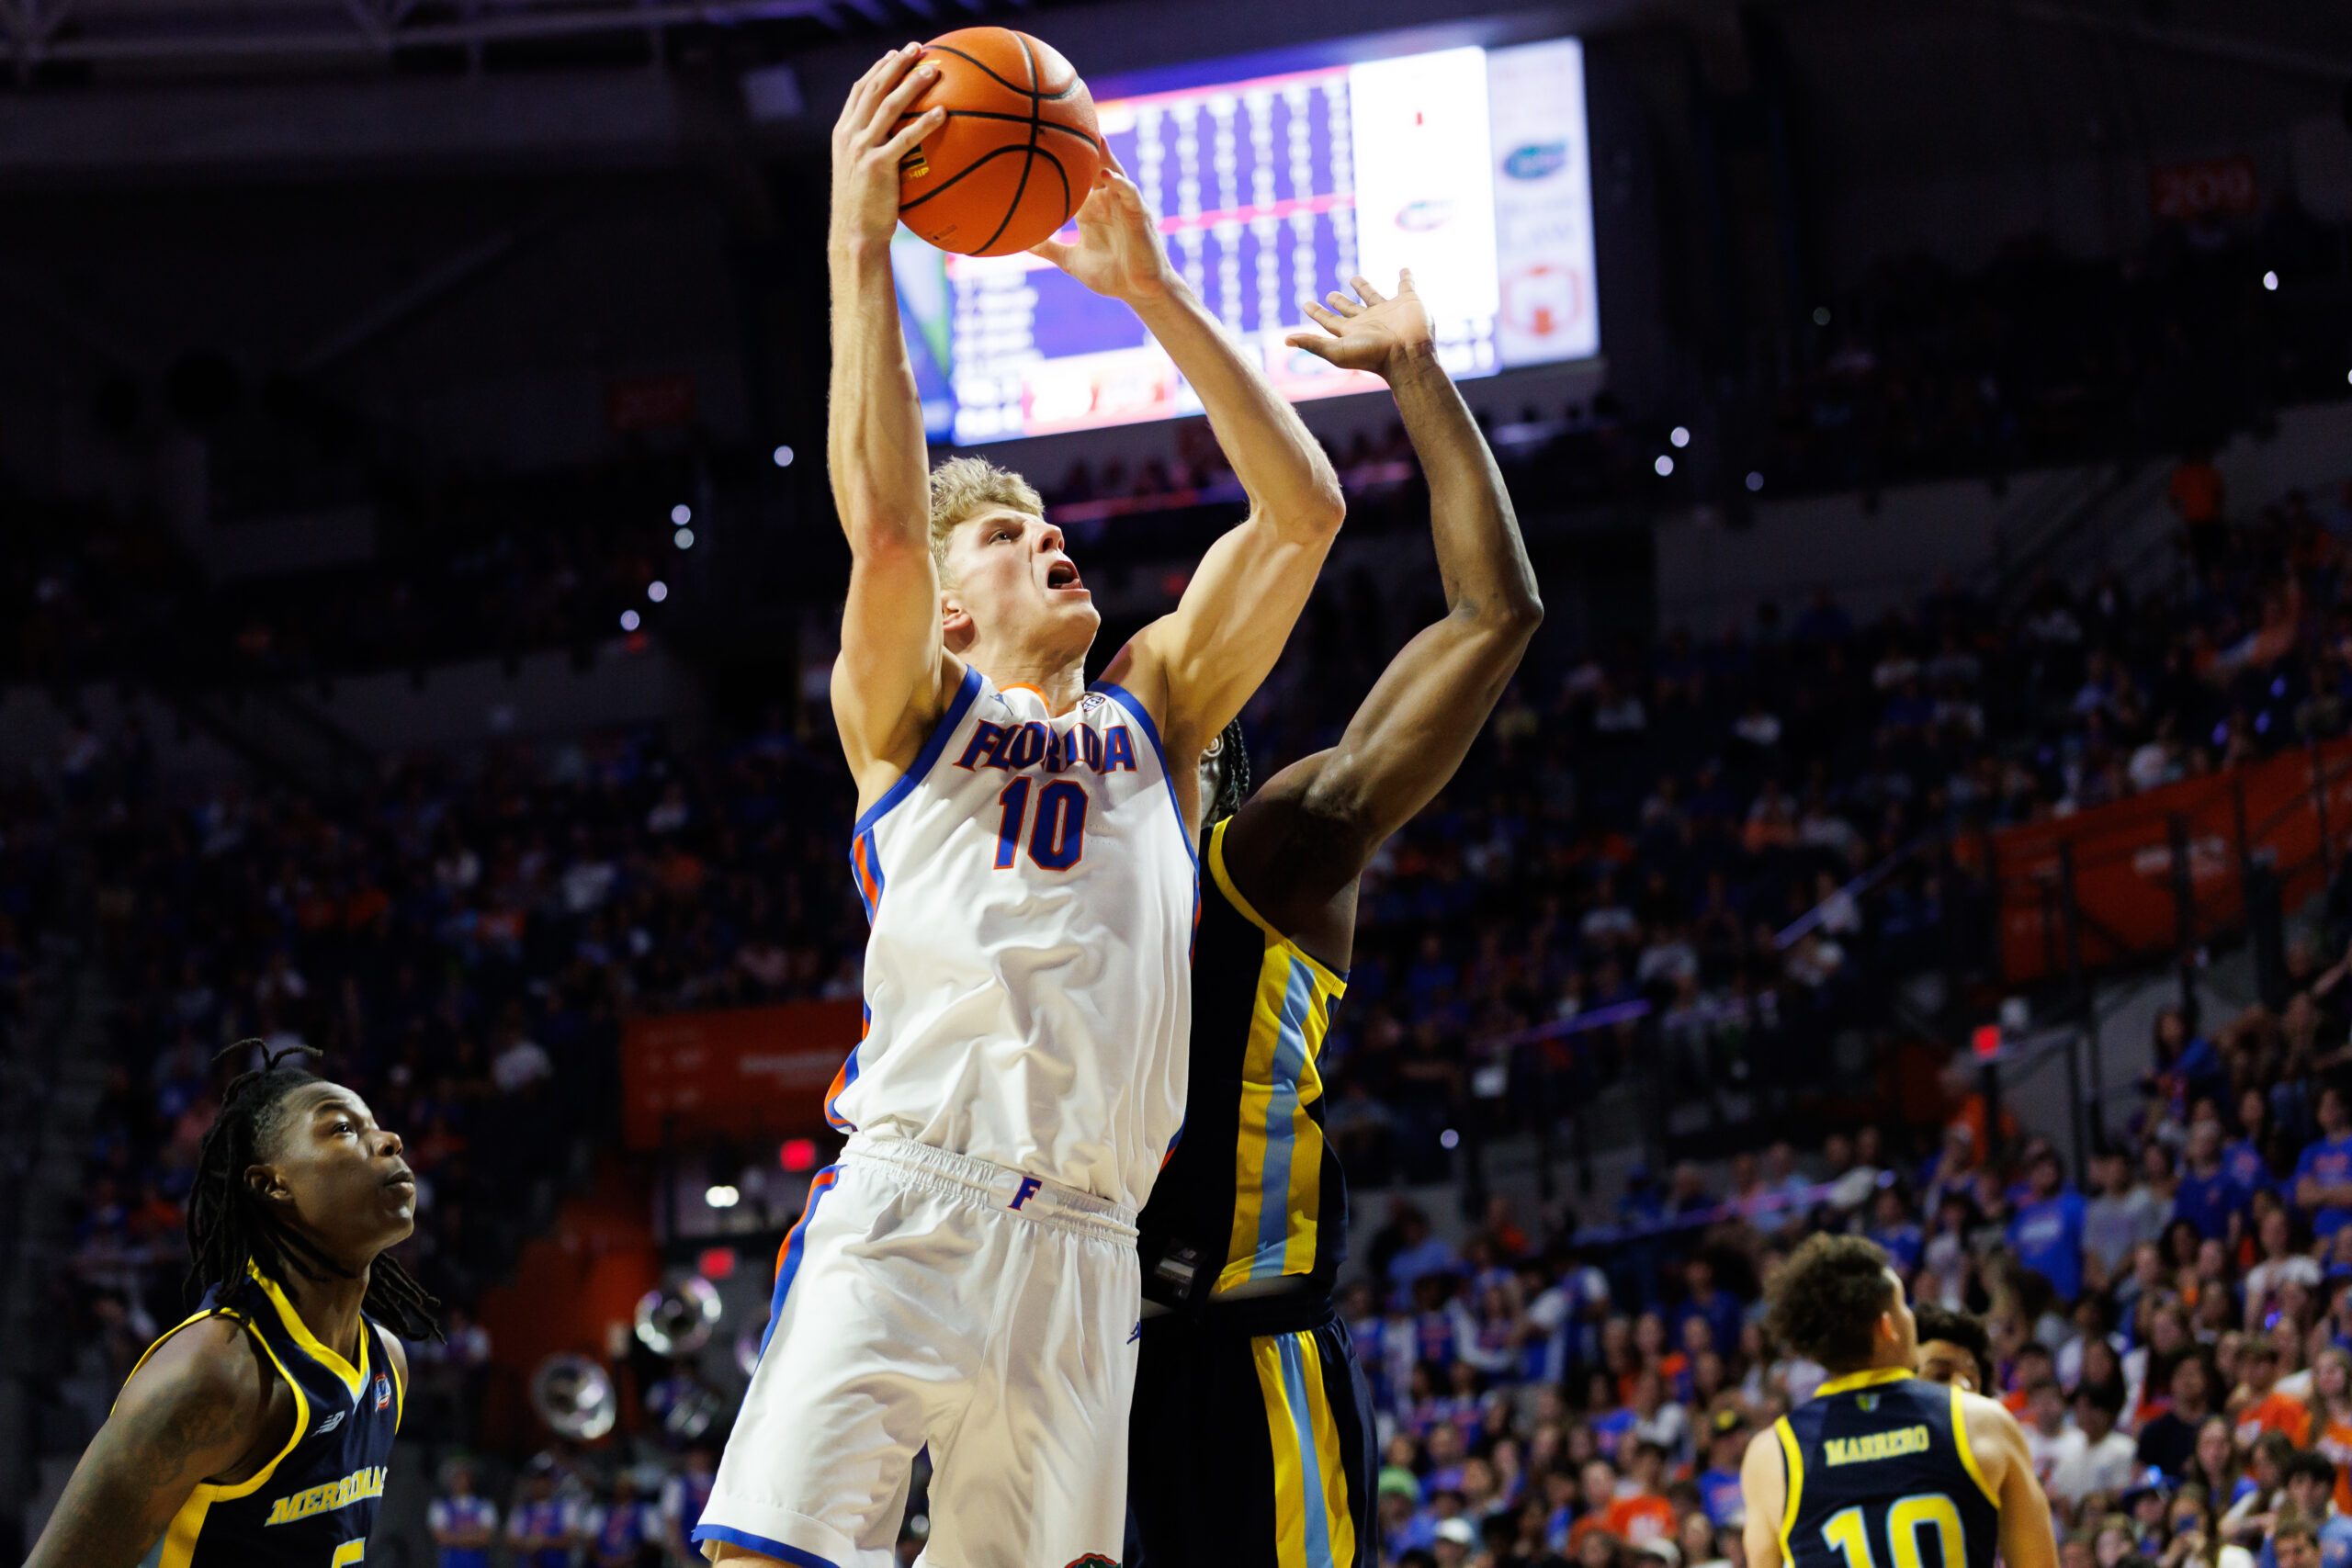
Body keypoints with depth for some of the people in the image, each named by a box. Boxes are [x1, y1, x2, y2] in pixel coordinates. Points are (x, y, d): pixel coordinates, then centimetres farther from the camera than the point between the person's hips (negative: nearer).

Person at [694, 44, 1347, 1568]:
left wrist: (1153, 290, 12)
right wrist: (861, 251, -11)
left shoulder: (1155, 711, 23)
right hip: (906, 1206, -4)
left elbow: (1305, 511, 14)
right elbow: (884, 526, -7)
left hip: (1085, 1253, 4)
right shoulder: (910, 711, 13)